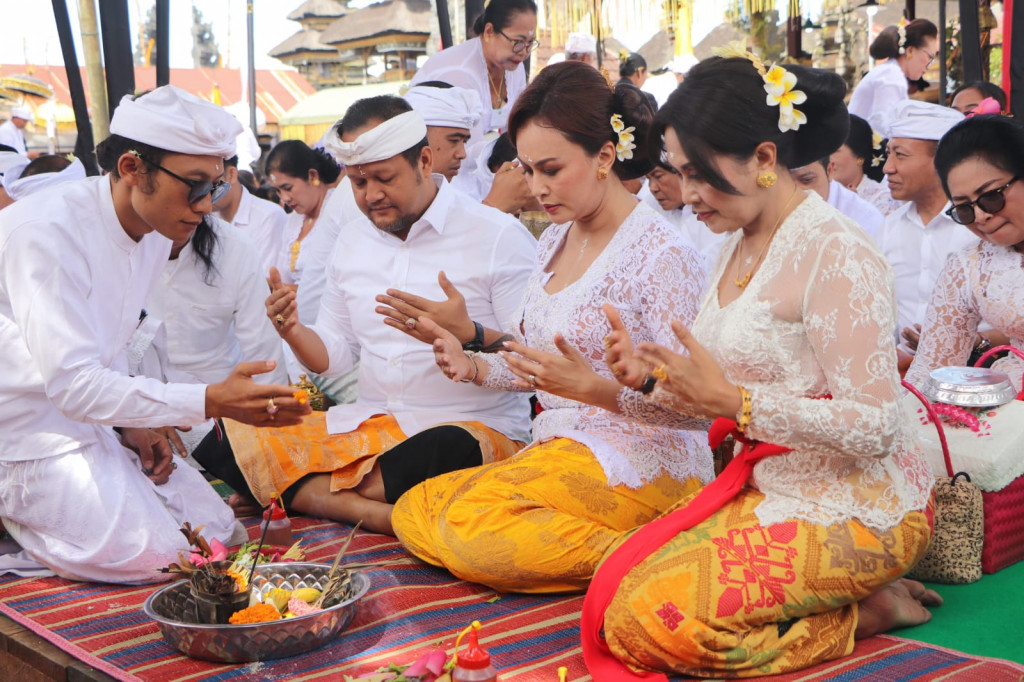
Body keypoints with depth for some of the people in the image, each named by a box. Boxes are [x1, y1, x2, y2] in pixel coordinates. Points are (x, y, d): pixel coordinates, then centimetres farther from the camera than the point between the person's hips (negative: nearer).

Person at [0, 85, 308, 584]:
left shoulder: (156, 231, 4)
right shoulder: (47, 233, -24)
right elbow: (71, 382, -30)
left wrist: (132, 424, -2)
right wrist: (211, 402, -37)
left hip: (88, 420, 9)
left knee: (215, 530, 3)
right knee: (156, 556, -19)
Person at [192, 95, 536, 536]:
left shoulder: (498, 235, -5)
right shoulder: (352, 241, 14)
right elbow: (333, 358, 16)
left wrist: (468, 334, -29)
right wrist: (293, 331, -6)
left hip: (471, 428, -5)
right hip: (366, 423, 6)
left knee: (445, 451, -42)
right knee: (222, 441, -13)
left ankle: (306, 494, -18)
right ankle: (379, 514, -25)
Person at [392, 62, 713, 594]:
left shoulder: (662, 252, -11)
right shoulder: (555, 240, 14)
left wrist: (594, 388, -30)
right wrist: (474, 366, 1)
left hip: (644, 459, -8)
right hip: (558, 450, 8)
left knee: (476, 524, -28)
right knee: (411, 512, -9)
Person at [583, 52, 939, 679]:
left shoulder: (835, 253, -18)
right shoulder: (740, 246, 10)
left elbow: (875, 427, -22)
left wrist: (732, 400, -26)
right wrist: (654, 376, -5)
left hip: (856, 509, -9)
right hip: (769, 487, 9)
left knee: (649, 617, -21)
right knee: (615, 583, -4)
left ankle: (864, 613, -3)